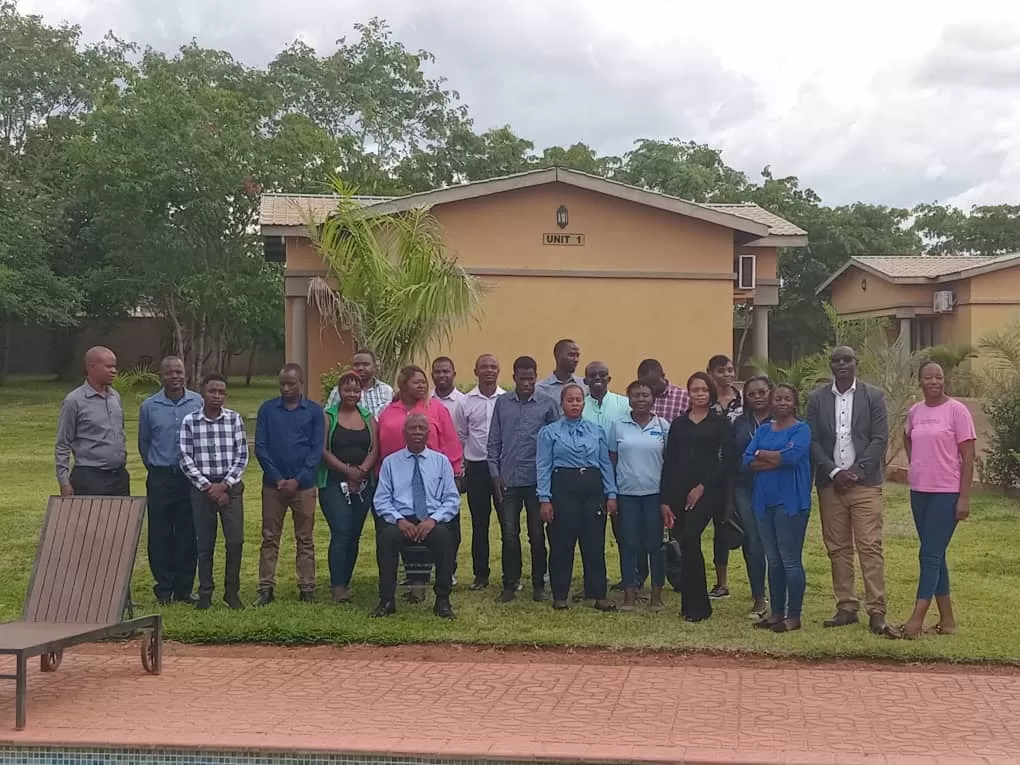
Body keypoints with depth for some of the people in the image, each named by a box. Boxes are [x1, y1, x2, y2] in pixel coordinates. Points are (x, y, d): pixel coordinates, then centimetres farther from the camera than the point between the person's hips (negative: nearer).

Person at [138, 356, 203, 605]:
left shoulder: (198, 403, 1)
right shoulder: (149, 406, 2)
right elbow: (143, 442, 15)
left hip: (190, 476, 0)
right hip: (160, 478, 0)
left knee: (188, 534, 3)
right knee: (160, 535, 0)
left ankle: (184, 589, 11)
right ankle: (164, 589, 9)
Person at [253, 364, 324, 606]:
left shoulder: (314, 411, 1)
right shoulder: (267, 409, 3)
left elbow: (317, 449, -2)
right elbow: (260, 447, 0)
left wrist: (297, 480, -10)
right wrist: (278, 478, -9)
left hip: (304, 484, -1)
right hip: (273, 483, 1)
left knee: (305, 540, 6)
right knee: (270, 539, 4)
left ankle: (307, 588, 11)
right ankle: (266, 588, 8)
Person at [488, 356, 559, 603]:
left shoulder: (548, 405, 0)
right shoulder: (502, 403, 6)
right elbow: (493, 442, 9)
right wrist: (495, 474, 2)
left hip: (536, 480, -1)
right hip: (508, 480, 1)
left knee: (537, 535, 6)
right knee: (509, 535, 3)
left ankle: (539, 584, 17)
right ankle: (510, 584, 14)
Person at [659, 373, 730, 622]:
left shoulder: (720, 423, 5)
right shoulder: (678, 424, 13)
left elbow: (725, 460, -1)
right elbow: (669, 461, 10)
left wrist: (703, 487, -10)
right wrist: (664, 500, 3)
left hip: (708, 489, -4)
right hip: (679, 489, 4)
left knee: (689, 539, -17)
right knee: (686, 543, 5)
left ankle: (695, 606, -8)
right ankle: (695, 604, 17)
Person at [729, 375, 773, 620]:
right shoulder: (740, 423, 12)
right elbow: (731, 458, 13)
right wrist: (729, 494, 10)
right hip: (745, 490, 4)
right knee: (752, 545, 4)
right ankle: (758, 599, 13)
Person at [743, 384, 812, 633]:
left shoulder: (801, 429, -2)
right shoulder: (763, 430, 13)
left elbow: (793, 455, -20)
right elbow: (748, 460, 1)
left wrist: (762, 454, -6)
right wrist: (778, 459, -13)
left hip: (790, 502, -6)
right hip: (764, 501, 6)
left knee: (791, 560, -4)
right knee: (773, 560, 11)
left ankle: (793, 617, 2)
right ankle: (776, 613, 19)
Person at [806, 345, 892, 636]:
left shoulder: (873, 396, 3)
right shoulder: (817, 399, 8)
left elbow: (879, 439, -2)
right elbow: (813, 441, 4)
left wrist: (857, 472, -10)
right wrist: (834, 472, -8)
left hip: (865, 484, -2)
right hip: (830, 484, 2)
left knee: (870, 547, -7)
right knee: (838, 549, 6)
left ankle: (876, 612, -5)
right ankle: (846, 608, 12)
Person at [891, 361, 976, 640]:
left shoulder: (956, 410, -8)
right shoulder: (914, 411, 8)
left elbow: (968, 456, -9)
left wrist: (964, 497, -12)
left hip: (946, 493, -6)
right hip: (919, 491, 6)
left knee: (930, 554, -8)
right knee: (934, 555, 10)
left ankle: (916, 620, -9)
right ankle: (947, 620, 17)